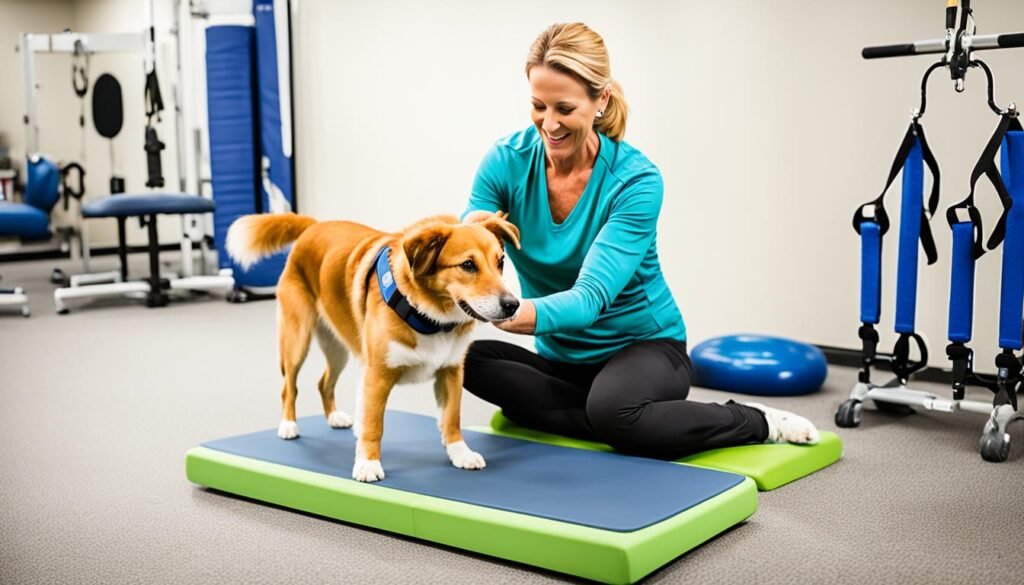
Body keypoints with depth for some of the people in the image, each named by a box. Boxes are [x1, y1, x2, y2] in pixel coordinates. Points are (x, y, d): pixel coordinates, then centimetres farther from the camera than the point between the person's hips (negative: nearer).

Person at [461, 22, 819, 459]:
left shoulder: (635, 180, -22)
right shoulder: (506, 161, -12)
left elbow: (591, 295, -31)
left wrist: (523, 316, -52)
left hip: (644, 347, -3)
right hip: (561, 358, 4)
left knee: (613, 410, -38)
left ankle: (758, 423, -11)